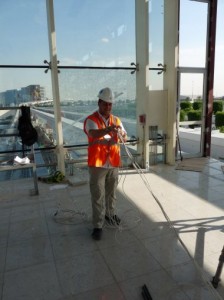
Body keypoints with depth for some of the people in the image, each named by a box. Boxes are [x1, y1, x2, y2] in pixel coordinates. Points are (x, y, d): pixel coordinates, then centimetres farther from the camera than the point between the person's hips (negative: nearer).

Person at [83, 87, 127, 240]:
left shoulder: (116, 120, 8)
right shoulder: (91, 120, -9)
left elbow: (125, 138, 1)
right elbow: (94, 134, -30)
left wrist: (120, 135, -22)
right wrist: (109, 129, -47)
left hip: (113, 163, 5)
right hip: (97, 164, -5)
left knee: (111, 192, 20)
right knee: (98, 196, 2)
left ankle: (110, 214, 41)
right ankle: (98, 225, 13)